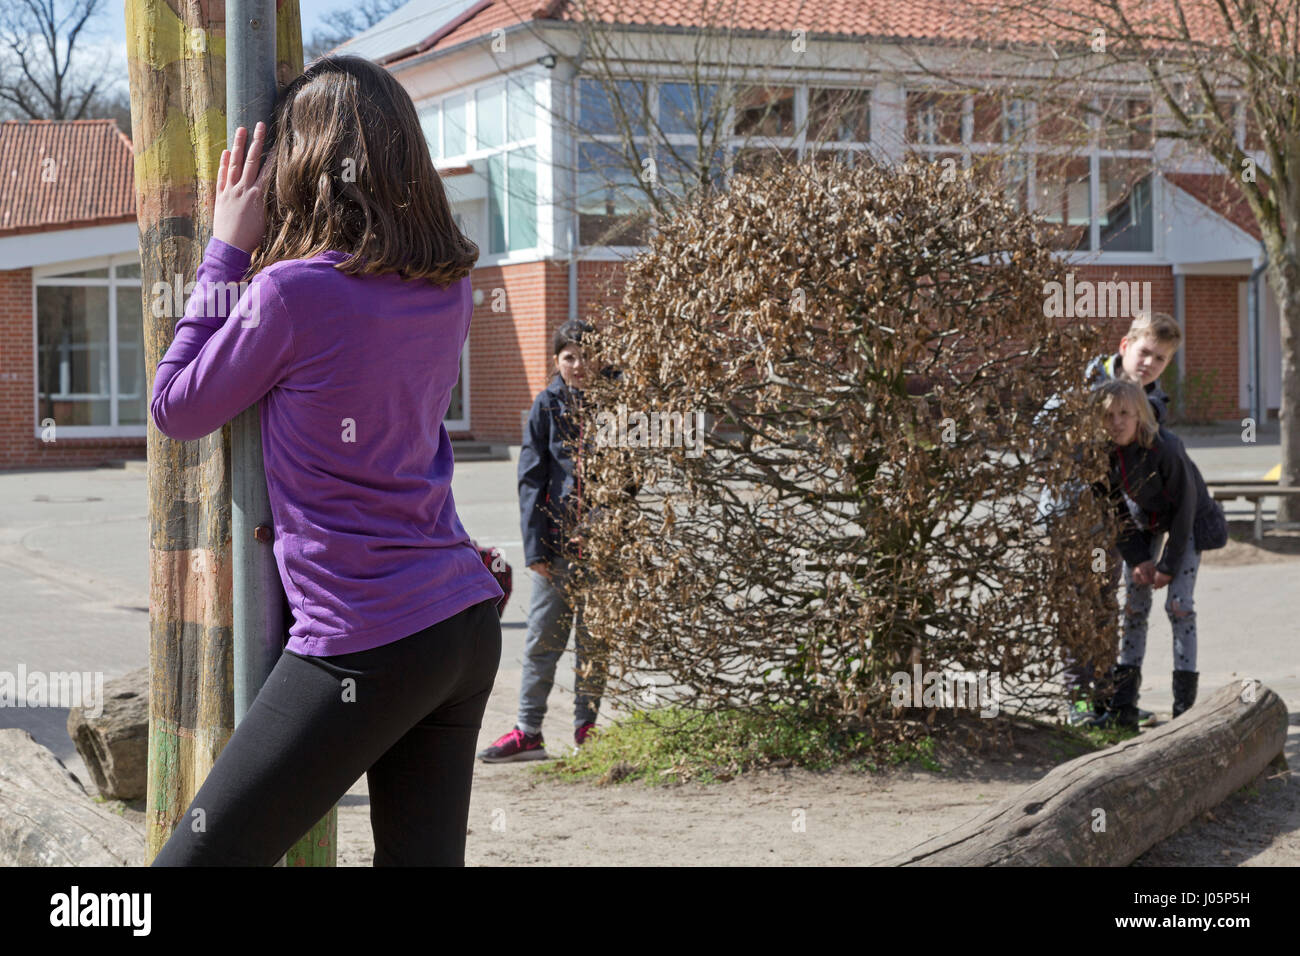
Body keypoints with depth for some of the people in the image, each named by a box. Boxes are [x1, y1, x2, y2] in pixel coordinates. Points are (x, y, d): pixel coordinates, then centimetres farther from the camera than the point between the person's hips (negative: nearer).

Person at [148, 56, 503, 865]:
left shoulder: (294, 291, -15)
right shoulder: (450, 290, 6)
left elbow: (176, 409, 0)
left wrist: (227, 250, 4)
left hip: (366, 647, -8)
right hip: (469, 625, 8)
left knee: (195, 857, 1)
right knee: (422, 857, 14)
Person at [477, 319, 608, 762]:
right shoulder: (548, 405, 3)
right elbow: (532, 477, 1)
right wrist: (535, 544, -6)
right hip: (558, 540, 0)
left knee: (594, 640, 7)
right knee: (542, 638, 4)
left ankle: (587, 726, 16)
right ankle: (528, 730, 9)